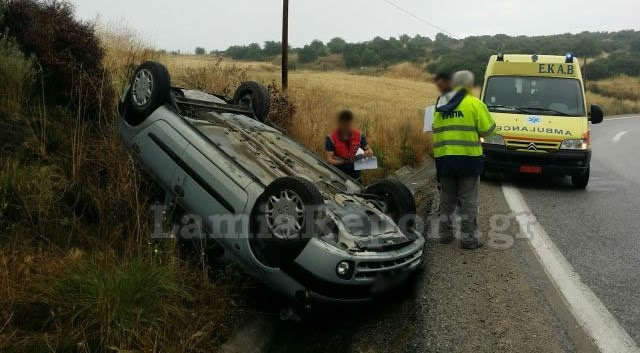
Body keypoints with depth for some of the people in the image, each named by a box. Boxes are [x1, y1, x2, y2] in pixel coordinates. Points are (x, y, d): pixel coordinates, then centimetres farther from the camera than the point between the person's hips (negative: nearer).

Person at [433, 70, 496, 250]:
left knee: (447, 198, 16)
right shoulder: (474, 104, -6)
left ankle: (445, 234, 23)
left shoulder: (440, 105, 11)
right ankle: (468, 238, 5)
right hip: (468, 158, -5)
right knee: (468, 201, 2)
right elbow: (488, 130, -6)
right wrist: (473, 129, 12)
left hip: (444, 158, 5)